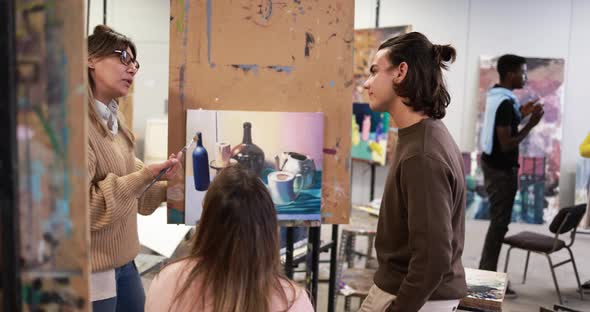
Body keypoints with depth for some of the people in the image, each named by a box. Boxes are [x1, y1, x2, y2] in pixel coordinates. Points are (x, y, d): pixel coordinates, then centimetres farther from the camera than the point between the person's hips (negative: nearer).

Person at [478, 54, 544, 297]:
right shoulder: (506, 103, -22)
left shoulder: (494, 95, 8)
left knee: (497, 220, 16)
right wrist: (531, 124, -20)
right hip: (501, 168, -10)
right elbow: (506, 144, -24)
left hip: (491, 163, 10)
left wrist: (521, 114, 13)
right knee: (500, 223, -3)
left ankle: (485, 273, 23)